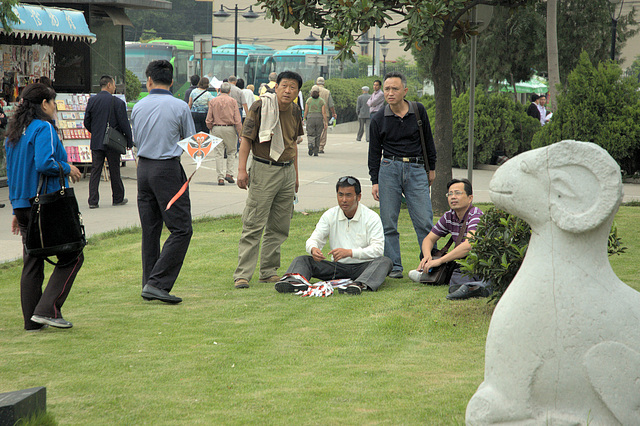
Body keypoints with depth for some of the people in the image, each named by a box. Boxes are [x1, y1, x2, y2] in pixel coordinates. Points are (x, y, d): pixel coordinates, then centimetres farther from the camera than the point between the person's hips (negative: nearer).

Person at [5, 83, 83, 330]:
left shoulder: (14, 133, 15)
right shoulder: (43, 128, -12)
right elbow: (43, 163, -25)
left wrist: (17, 210, 21)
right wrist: (68, 168, -6)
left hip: (23, 205, 9)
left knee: (31, 263, 11)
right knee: (72, 256, -1)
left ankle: (32, 320, 11)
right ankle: (47, 310, -10)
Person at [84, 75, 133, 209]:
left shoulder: (92, 101, 2)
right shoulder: (117, 102, -10)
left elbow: (87, 122, 6)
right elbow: (124, 124, -8)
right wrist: (129, 141, 3)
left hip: (96, 142, 3)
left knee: (95, 171, 4)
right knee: (114, 171, 8)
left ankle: (93, 200, -2)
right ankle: (118, 198, 19)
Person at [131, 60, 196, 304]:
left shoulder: (138, 107, 6)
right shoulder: (180, 108, -7)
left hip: (143, 167, 6)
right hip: (169, 168, -6)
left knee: (150, 229, 12)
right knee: (181, 229, -4)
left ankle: (149, 285, 14)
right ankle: (157, 283, -13)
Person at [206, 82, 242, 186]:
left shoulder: (213, 101, 5)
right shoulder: (232, 101, 0)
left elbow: (209, 120, 4)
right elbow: (237, 119, -4)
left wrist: (211, 129, 20)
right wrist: (240, 134, 0)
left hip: (216, 128, 1)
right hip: (230, 128, -1)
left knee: (219, 154, 2)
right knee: (231, 152, 13)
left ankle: (220, 177, -1)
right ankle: (229, 173, 3)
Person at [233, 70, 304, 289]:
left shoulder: (294, 111, 9)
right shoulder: (261, 107, -9)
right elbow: (246, 138, -8)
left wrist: (295, 173, 21)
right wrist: (241, 168, -15)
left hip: (287, 170, 6)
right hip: (264, 170, -6)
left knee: (279, 226, 9)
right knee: (254, 225, -8)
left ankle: (268, 271, 18)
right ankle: (242, 274, -7)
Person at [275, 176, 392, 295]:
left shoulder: (371, 217, -5)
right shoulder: (329, 215, 7)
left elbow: (378, 249, -15)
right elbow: (314, 239, 4)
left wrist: (349, 252, -30)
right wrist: (313, 249, -23)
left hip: (363, 267, -3)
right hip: (338, 266, 3)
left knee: (384, 261, -34)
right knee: (302, 260, -12)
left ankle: (361, 284, -62)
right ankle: (294, 282, -45)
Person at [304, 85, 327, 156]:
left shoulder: (308, 100, 0)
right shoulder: (321, 101, -1)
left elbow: (306, 111, 1)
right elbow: (324, 112, -6)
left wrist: (304, 119, 12)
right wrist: (325, 122, -3)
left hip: (310, 118, 0)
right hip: (319, 118, 1)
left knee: (310, 135, 4)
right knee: (318, 136, 11)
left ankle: (311, 144, -26)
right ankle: (316, 151, 11)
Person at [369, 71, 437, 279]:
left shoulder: (418, 111, 4)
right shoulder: (379, 119, 3)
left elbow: (428, 141, 15)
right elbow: (374, 152, 9)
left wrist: (431, 168, 16)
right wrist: (375, 182, 4)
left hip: (416, 170, 0)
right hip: (389, 170, 1)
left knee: (424, 221, -6)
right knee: (389, 222, 0)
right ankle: (394, 266, 8)